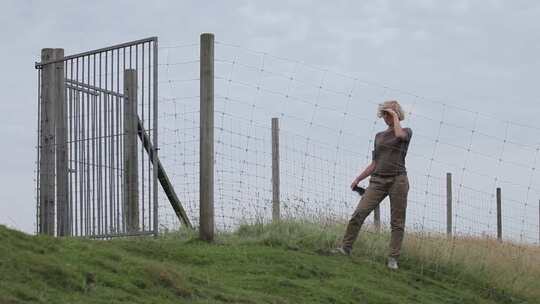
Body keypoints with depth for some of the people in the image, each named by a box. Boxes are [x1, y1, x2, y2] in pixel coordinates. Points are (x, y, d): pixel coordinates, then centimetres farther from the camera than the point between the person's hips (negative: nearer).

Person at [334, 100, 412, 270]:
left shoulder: (406, 132, 8)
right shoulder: (379, 136, 20)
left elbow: (399, 135, -19)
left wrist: (396, 115, -5)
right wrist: (358, 178, 11)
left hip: (398, 180, -4)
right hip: (378, 180, 4)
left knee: (397, 222, -4)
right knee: (359, 213, -12)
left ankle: (393, 259, -2)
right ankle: (346, 248, -10)